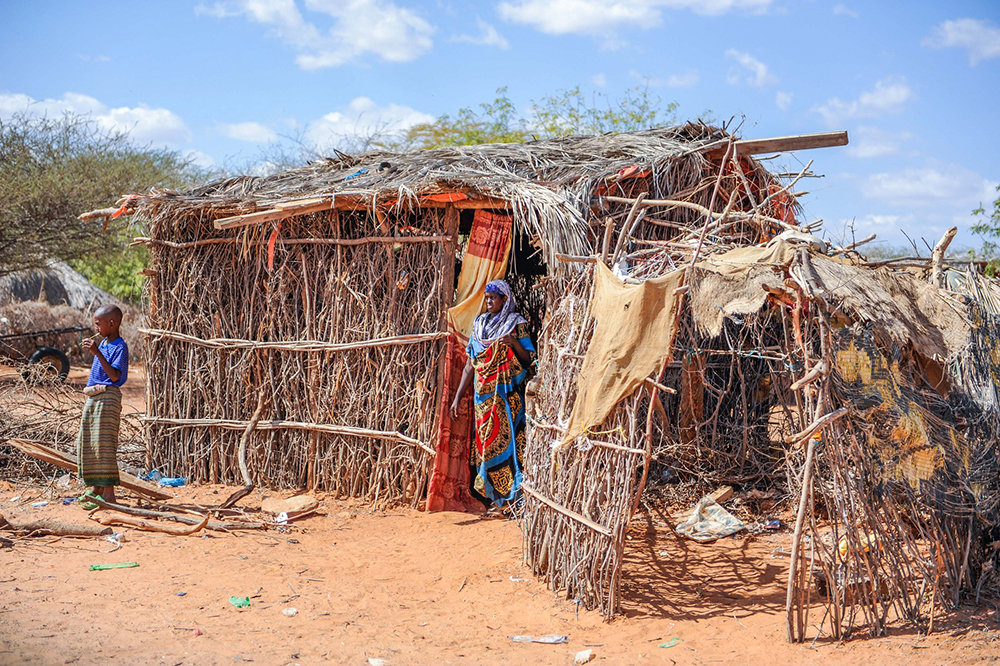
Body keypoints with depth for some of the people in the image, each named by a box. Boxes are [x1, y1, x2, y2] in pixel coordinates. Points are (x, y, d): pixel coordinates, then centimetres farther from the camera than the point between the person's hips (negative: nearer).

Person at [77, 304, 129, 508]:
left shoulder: (119, 346, -13)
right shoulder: (103, 343, 14)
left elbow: (114, 376, -25)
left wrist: (97, 353, -28)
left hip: (107, 397, -10)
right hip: (93, 397, 10)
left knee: (103, 444, -9)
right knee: (88, 443, 14)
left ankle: (108, 493, -6)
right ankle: (95, 487, 26)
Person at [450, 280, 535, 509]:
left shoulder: (516, 323, 2)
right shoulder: (479, 324, 14)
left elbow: (529, 360, -1)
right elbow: (470, 364, 14)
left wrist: (515, 343, -20)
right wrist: (457, 396, 10)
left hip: (507, 393, -5)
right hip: (483, 394, 5)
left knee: (507, 439, -9)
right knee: (485, 442, 3)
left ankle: (514, 497, -4)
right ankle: (493, 497, 10)